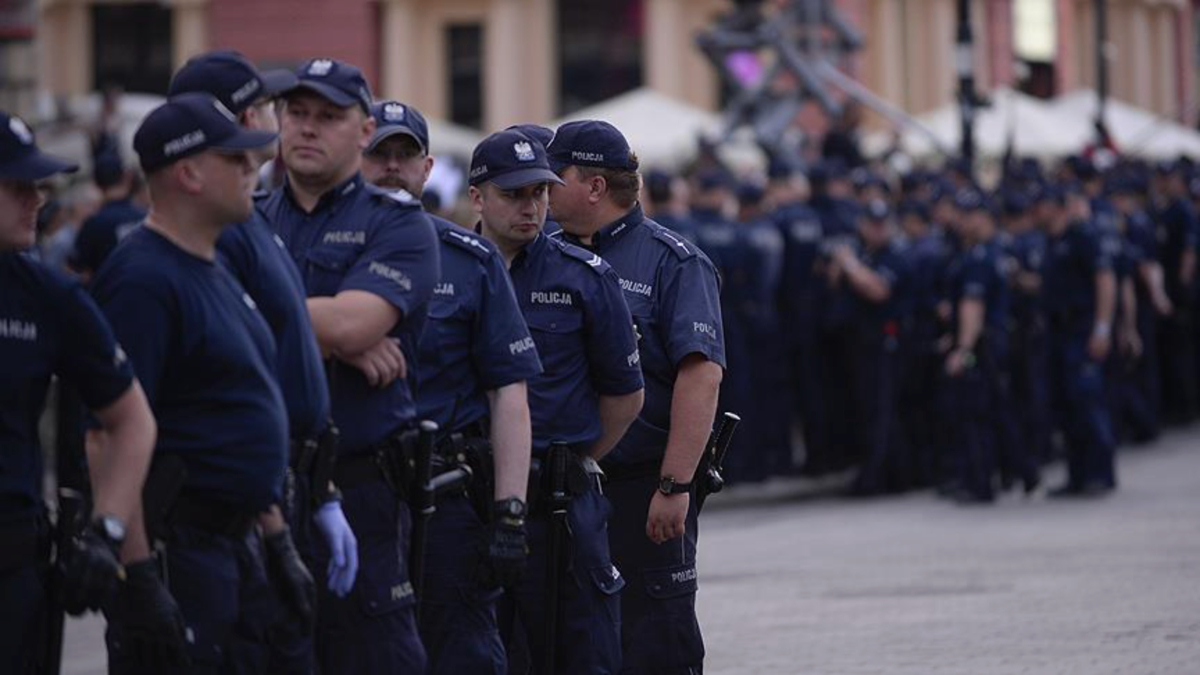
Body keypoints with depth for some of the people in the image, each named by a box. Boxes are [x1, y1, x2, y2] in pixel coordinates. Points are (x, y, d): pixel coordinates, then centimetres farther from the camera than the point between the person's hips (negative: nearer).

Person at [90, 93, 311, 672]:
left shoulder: (216, 271, 17)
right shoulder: (143, 279, -15)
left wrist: (276, 542, 22)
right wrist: (137, 575, -24)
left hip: (236, 537, 10)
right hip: (174, 547, -10)